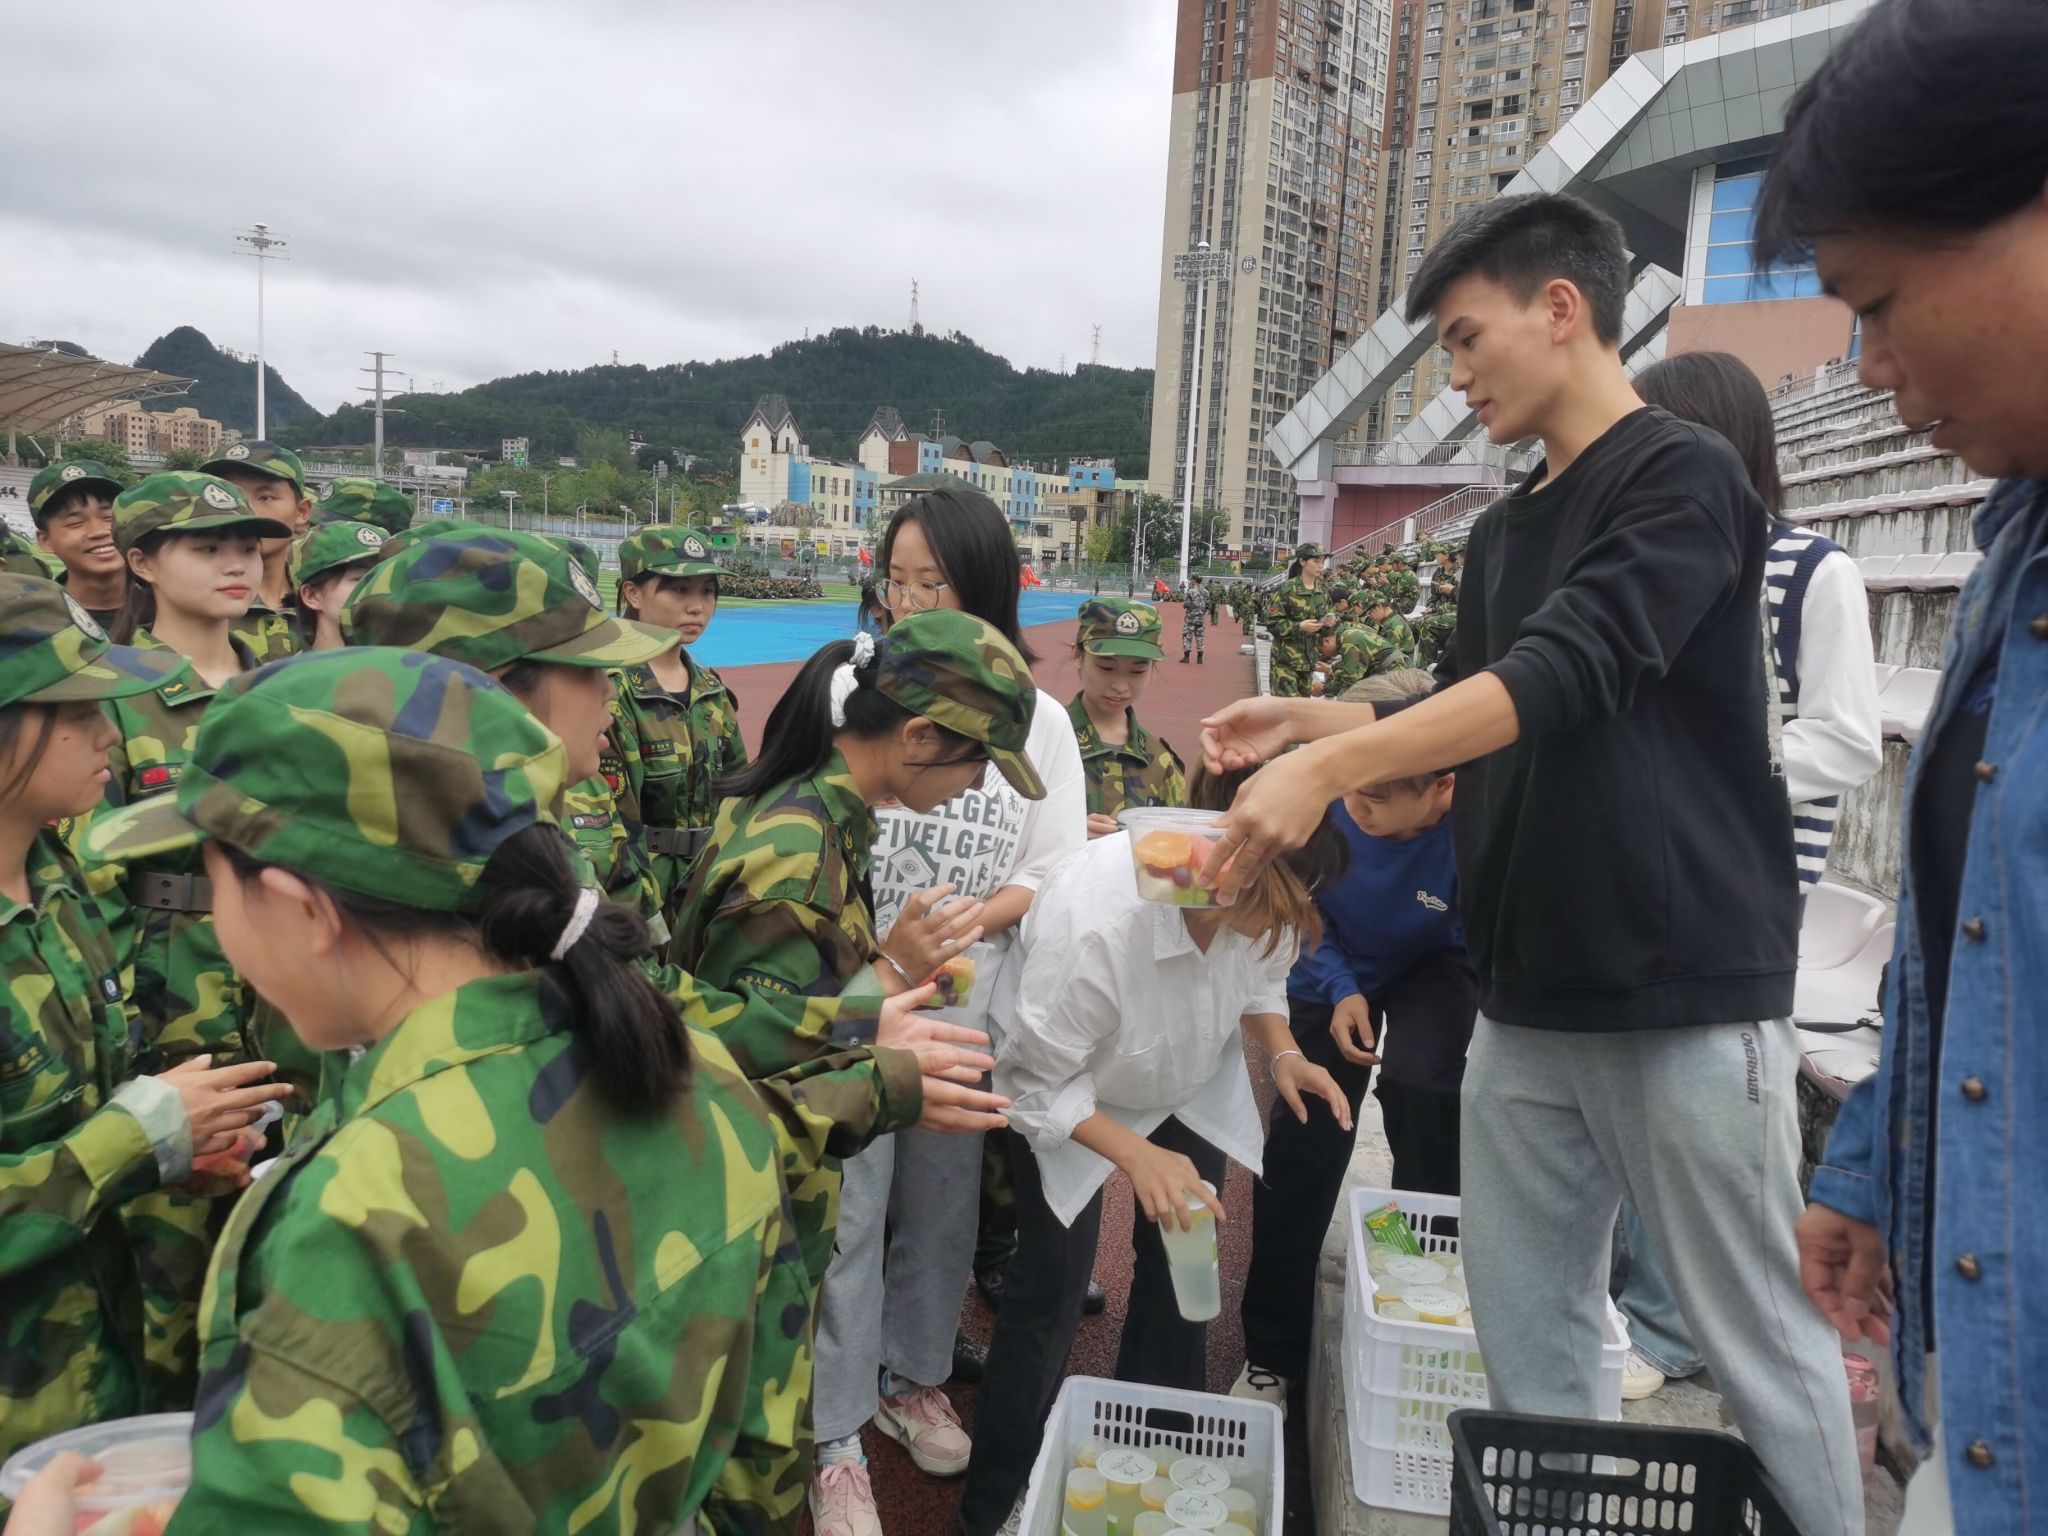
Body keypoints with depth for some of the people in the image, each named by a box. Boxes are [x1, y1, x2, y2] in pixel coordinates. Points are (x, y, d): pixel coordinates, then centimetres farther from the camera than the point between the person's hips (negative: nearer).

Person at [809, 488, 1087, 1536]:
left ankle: (911, 1377, 41)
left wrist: (975, 913, -19)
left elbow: (1057, 873, -2)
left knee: (941, 1205, 18)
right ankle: (834, 1435, 20)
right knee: (847, 1217, 3)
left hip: (967, 1008, 3)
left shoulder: (1037, 720, -1)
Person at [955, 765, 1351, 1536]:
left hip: (1194, 1085, 5)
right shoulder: (1091, 917, -43)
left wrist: (1282, 1051, -19)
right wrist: (1135, 1156, -39)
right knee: (1050, 1286, -6)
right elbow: (1037, 1083, -29)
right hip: (1073, 1095, -5)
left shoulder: (1262, 898, -26)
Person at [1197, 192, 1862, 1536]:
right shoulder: (1506, 529, 14)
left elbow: (1561, 678, -23)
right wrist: (1305, 718, 6)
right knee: (1530, 1336, 13)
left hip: (1687, 988, -7)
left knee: (1764, 1345, 5)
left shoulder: (1685, 478, -9)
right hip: (1528, 998, 7)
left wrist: (1330, 769, -31)